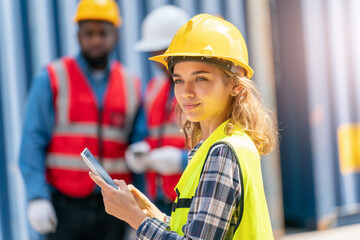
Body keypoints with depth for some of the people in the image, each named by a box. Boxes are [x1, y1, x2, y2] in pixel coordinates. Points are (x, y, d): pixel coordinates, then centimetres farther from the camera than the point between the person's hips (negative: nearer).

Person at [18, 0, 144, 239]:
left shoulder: (131, 85, 10)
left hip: (112, 209, 3)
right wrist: (37, 197, -14)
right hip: (64, 206, -3)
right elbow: (33, 142, -4)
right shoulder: (51, 80, 1)